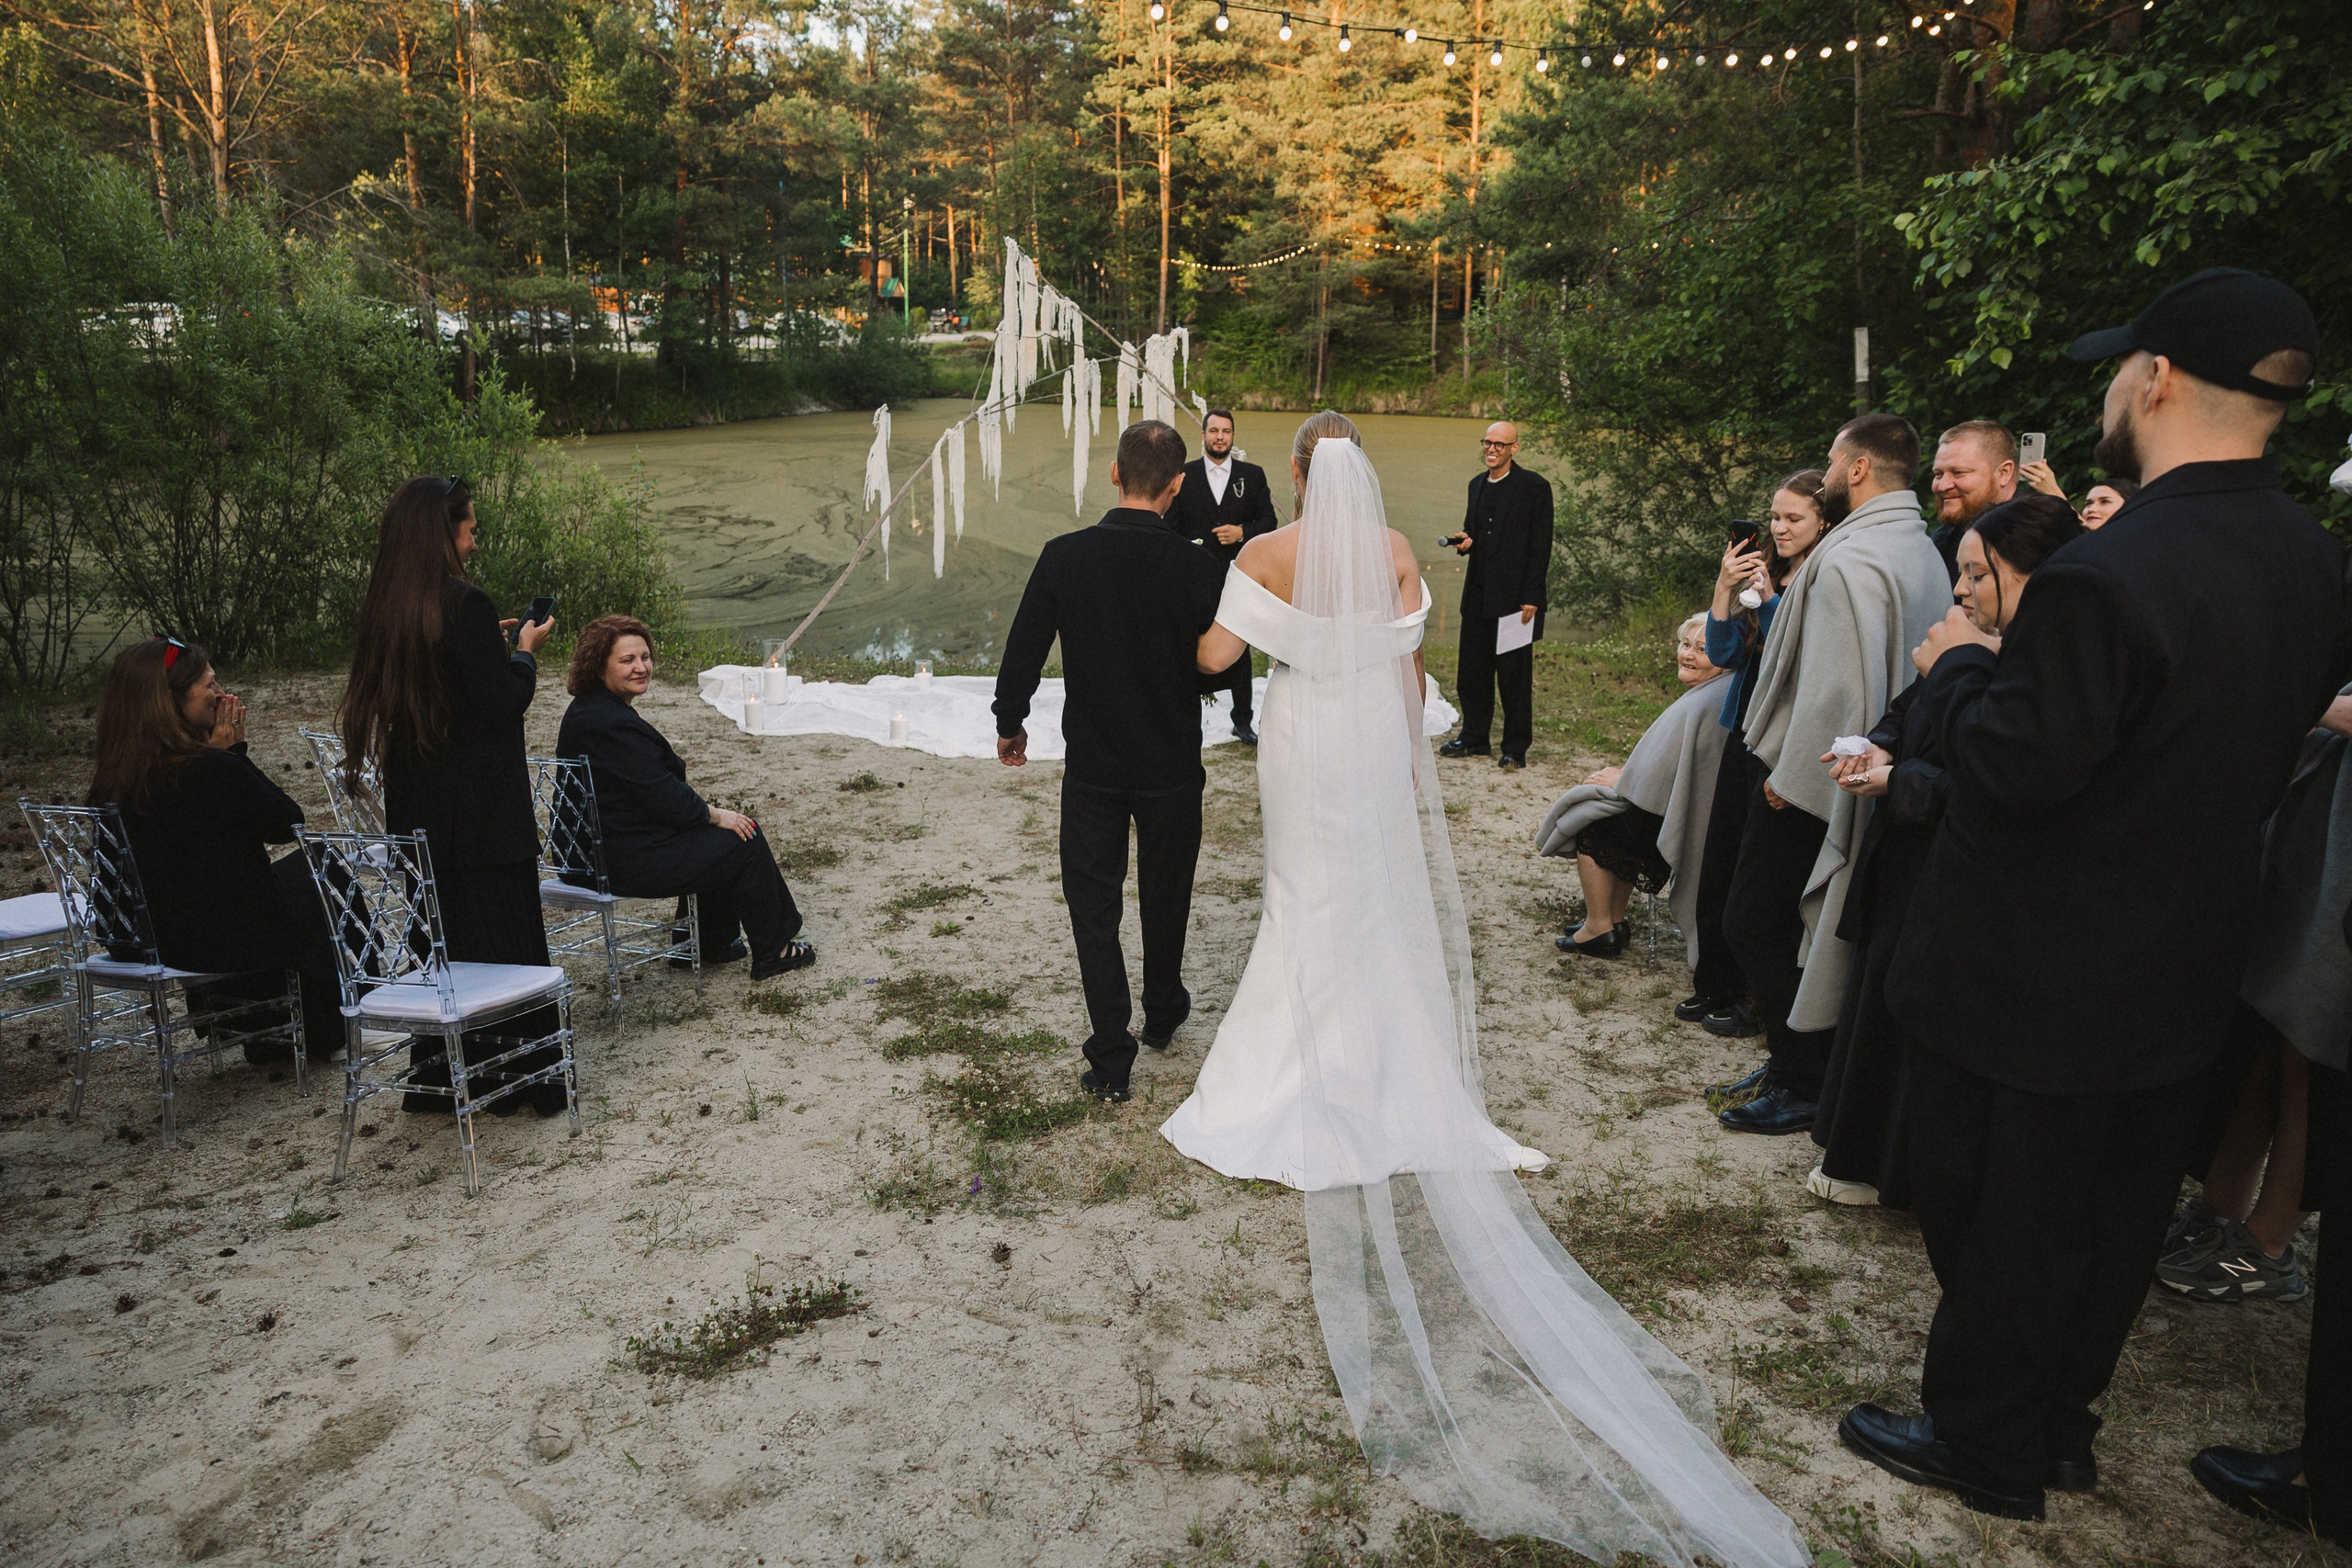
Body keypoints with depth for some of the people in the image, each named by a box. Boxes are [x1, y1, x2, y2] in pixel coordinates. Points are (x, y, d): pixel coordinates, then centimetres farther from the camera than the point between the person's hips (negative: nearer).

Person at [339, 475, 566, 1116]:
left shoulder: (382, 608, 5)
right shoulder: (465, 604, -17)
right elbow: (502, 703, -16)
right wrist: (524, 650, 0)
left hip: (416, 804, 7)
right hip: (481, 802, -7)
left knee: (437, 931, 15)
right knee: (500, 930, 2)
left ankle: (441, 1077, 23)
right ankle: (516, 1078, 10)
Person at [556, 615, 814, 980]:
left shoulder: (587, 710, 10)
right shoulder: (614, 724, -24)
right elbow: (665, 799, -22)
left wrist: (708, 811, 9)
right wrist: (717, 815, -6)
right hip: (627, 862, -11)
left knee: (717, 839, 24)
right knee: (745, 842, 1)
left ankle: (714, 944, 32)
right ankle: (770, 954, 12)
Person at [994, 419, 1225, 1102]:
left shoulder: (1063, 556, -13)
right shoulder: (1196, 566, -16)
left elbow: (1022, 655, -6)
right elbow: (1221, 667, -8)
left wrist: (1010, 724, 11)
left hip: (1092, 764, 0)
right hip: (1171, 765, 0)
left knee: (1093, 904, 10)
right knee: (1165, 893, 21)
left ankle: (1110, 1058, 11)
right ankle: (1163, 1013, 43)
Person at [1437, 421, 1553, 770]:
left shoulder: (1535, 487, -6)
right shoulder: (1477, 485, 14)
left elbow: (1540, 547, -9)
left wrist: (1531, 598, -15)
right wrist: (1465, 541, 0)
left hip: (1514, 595, -6)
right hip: (1478, 595, 6)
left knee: (1514, 675, 0)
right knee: (1472, 670, 11)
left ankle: (1515, 748, 10)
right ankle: (1473, 738, 25)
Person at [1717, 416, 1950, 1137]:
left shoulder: (1850, 561, -21)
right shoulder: (1923, 552, 9)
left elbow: (1836, 688, -25)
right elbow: (1899, 670, 12)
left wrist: (1789, 778, -17)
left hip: (1807, 781, -10)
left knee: (1756, 924, 0)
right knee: (1814, 927, 18)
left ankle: (1799, 1085, 7)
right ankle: (1814, 1060, 29)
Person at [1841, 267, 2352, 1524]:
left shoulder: (2106, 576, -27)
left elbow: (2016, 770, -26)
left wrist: (1962, 664, -8)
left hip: (2034, 981, -8)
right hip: (2178, 978, 8)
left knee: (1996, 1219, 11)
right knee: (2113, 1219, 22)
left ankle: (1983, 1447, 28)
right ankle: (2061, 1427, 40)